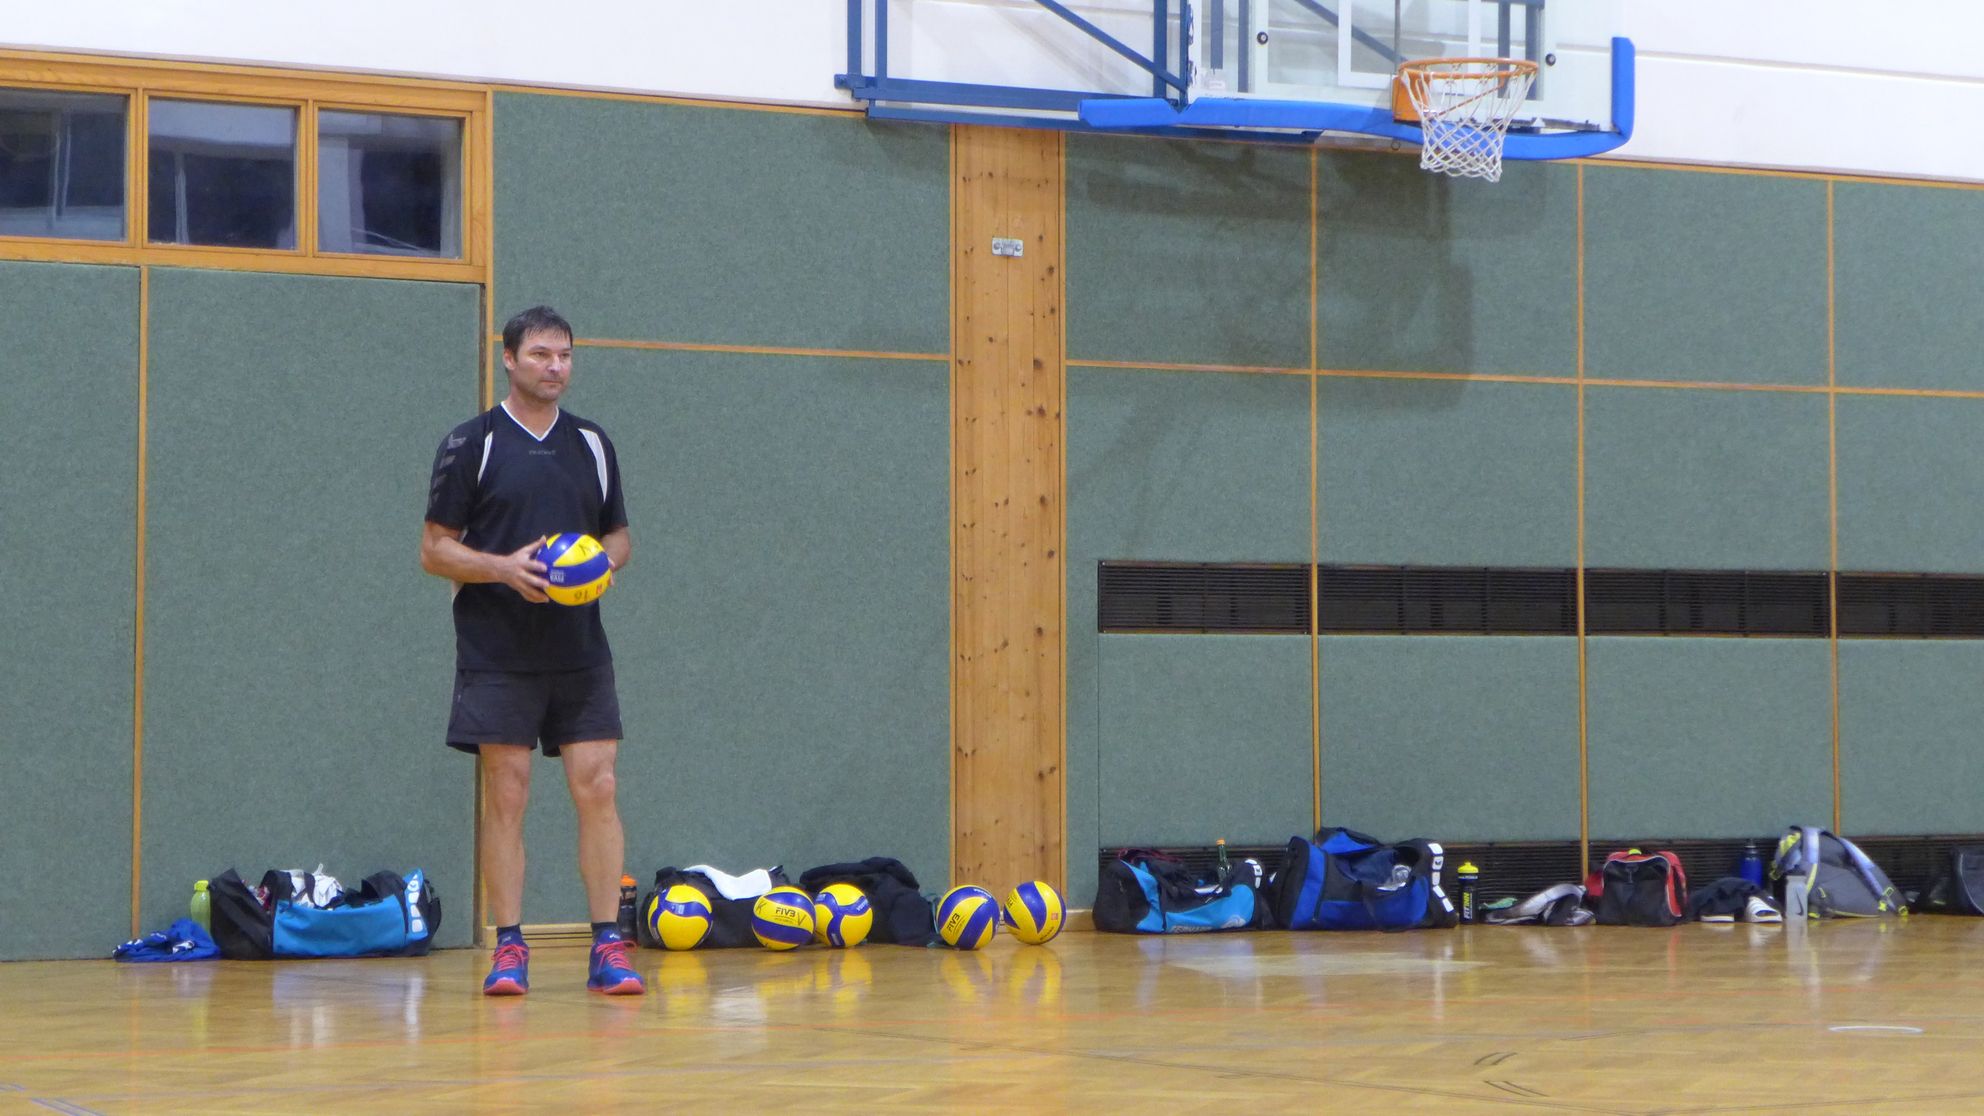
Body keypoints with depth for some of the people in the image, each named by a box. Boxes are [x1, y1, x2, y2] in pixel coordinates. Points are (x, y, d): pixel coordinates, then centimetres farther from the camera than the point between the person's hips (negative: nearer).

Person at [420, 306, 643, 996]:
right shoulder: (470, 445, 0)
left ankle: (608, 947, 0)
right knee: (504, 796, -3)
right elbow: (435, 550, -1)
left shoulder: (592, 444, 12)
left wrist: (605, 562, -3)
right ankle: (509, 949, 4)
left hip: (581, 653, 3)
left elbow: (619, 535, 20)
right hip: (498, 655, -3)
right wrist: (505, 566, -17)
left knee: (597, 790, -4)